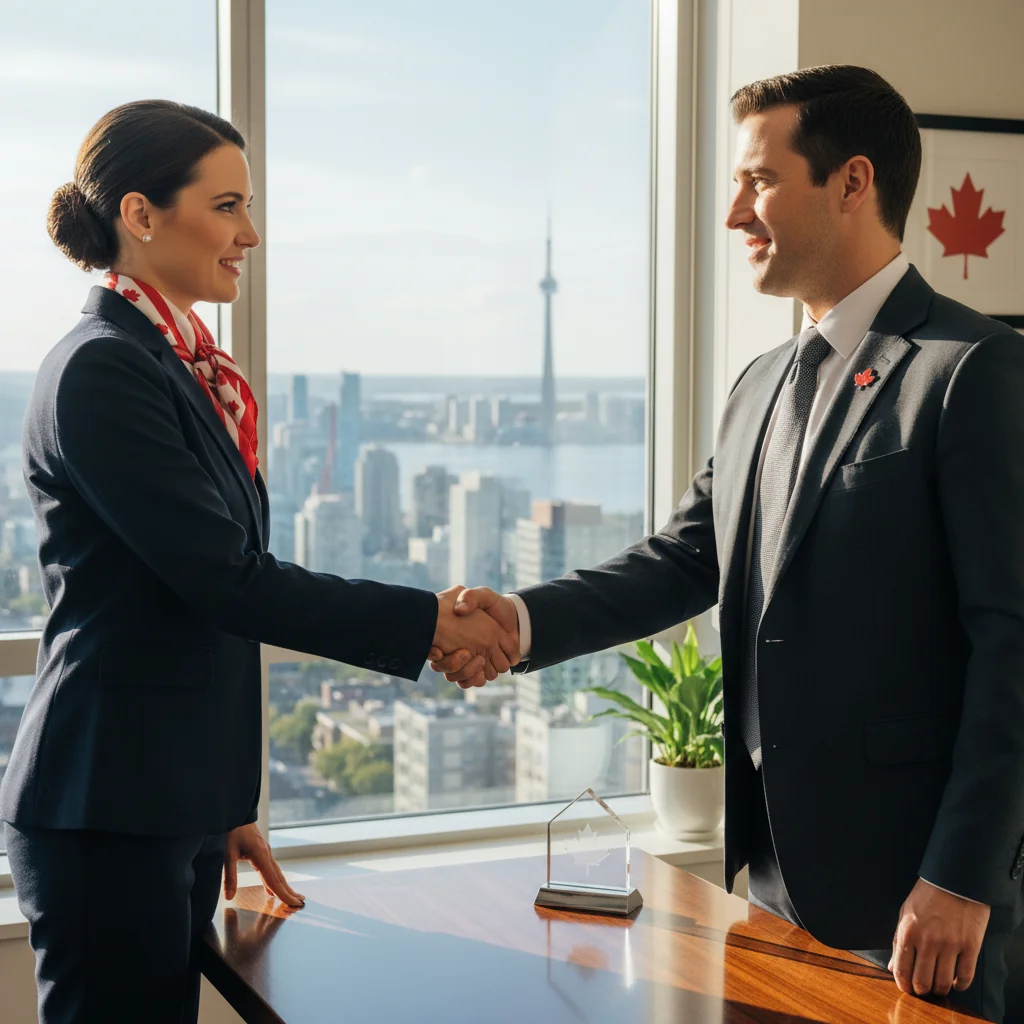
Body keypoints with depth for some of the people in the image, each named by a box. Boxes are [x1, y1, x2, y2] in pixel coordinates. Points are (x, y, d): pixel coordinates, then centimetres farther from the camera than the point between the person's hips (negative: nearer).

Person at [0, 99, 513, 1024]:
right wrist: (430, 623, -13)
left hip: (177, 806, 9)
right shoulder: (103, 369, -13)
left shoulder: (184, 370, 14)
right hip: (108, 812, -9)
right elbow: (226, 577, -18)